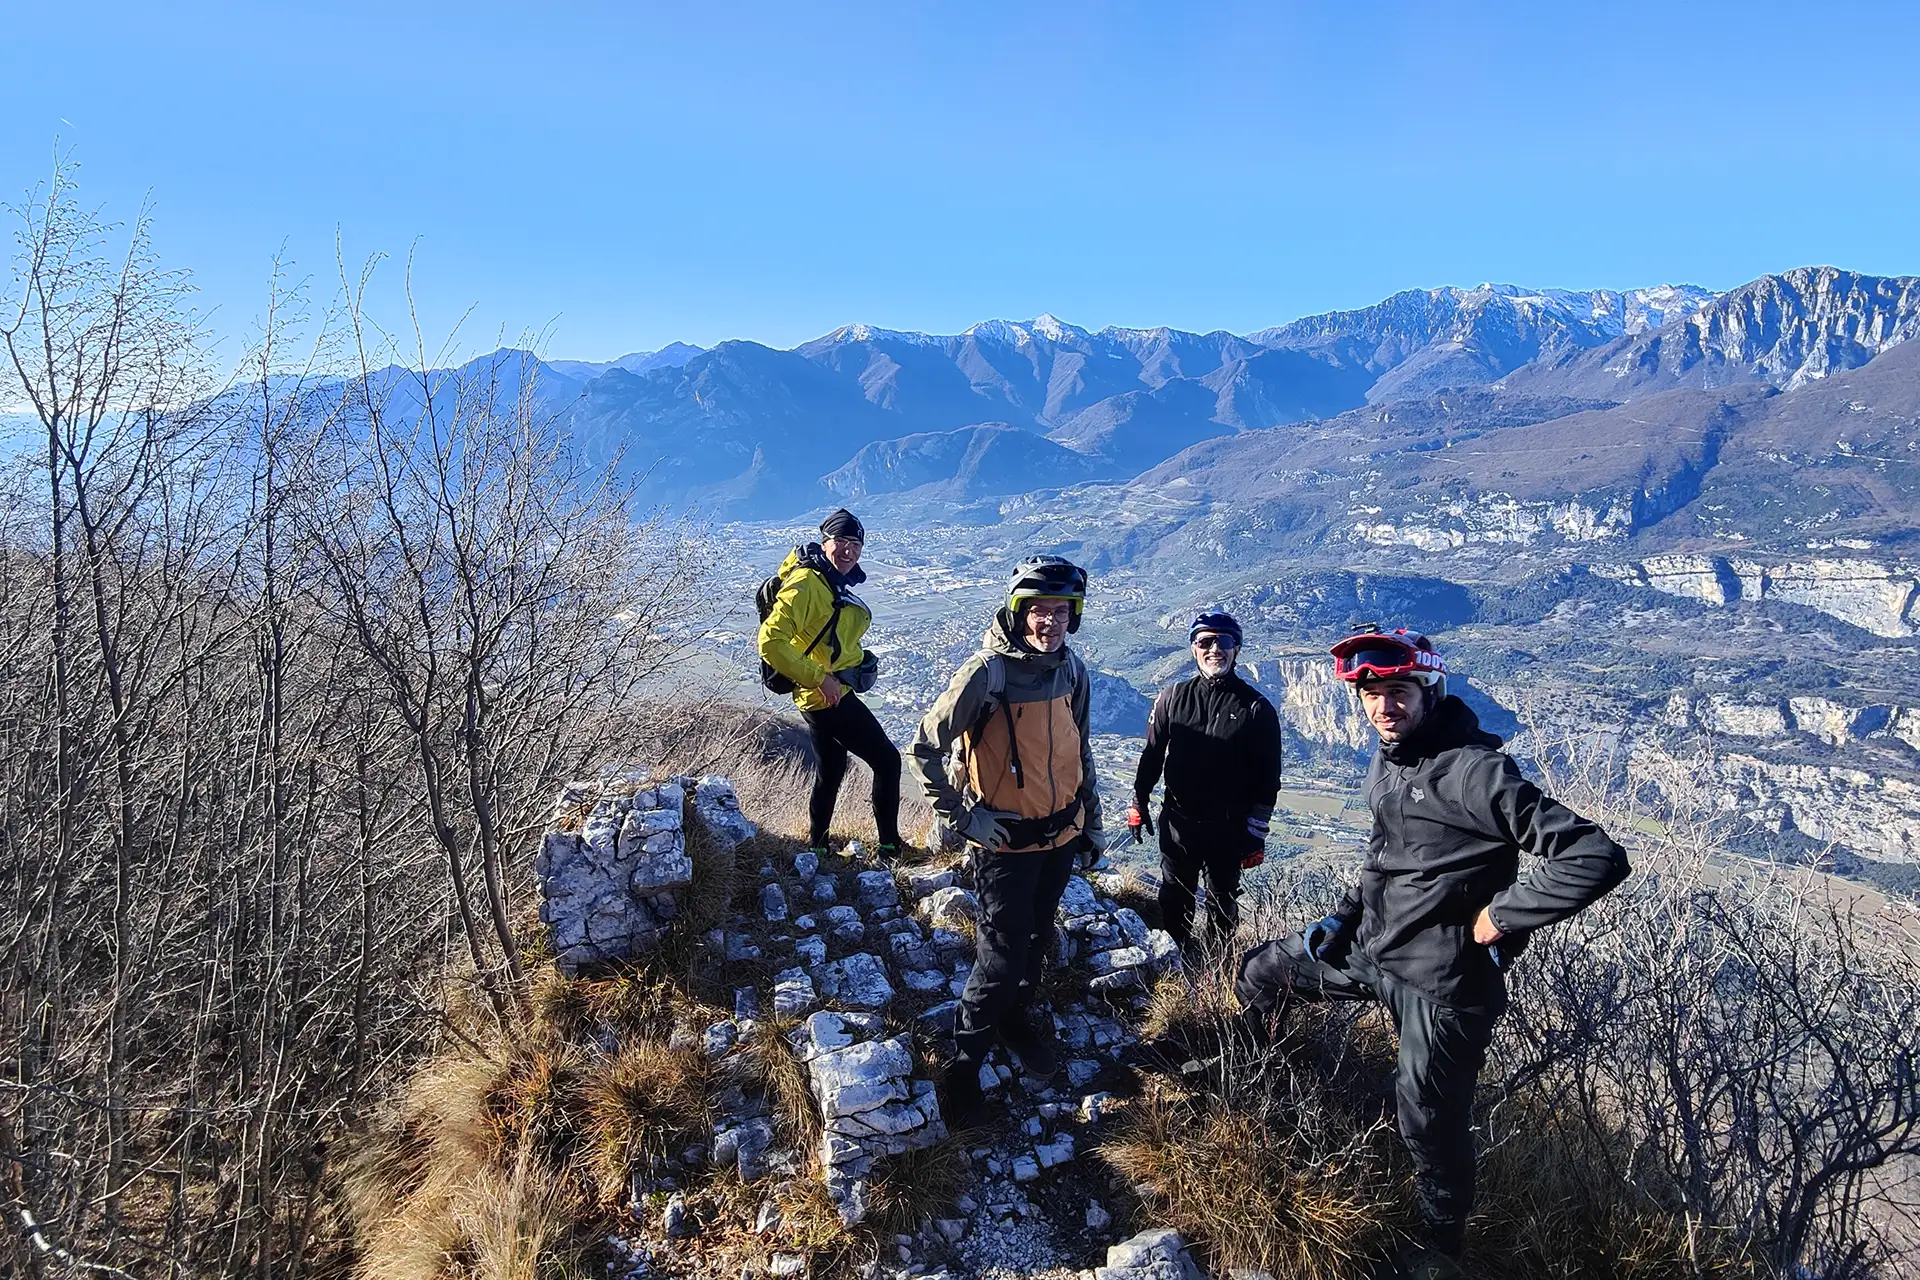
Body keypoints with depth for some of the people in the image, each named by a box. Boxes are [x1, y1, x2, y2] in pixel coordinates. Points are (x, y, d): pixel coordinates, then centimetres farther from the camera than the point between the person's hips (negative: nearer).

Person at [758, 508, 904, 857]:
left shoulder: (833, 584, 11)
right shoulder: (807, 583, -19)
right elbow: (771, 642, -26)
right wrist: (820, 678, -25)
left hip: (831, 694, 10)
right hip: (830, 696, -10)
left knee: (831, 770, 22)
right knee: (887, 759, -4)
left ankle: (816, 844, 34)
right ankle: (888, 846, 4)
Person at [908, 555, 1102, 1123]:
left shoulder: (1072, 669, -1)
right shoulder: (987, 672, -21)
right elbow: (924, 750, -16)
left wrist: (1091, 819, 17)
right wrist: (963, 816, -17)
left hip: (1061, 836, 6)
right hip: (1007, 842, -6)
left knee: (1037, 940, 22)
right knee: (1002, 957, -1)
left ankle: (1017, 1018, 45)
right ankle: (965, 1061, 17)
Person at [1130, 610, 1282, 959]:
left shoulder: (1256, 708, -6)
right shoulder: (1173, 697, 0)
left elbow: (1267, 777, -4)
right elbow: (1152, 753, 9)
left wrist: (1256, 833, -5)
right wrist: (1139, 803, 9)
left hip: (1230, 828, -2)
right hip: (1178, 821, 2)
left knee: (1223, 902, 13)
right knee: (1175, 898, 13)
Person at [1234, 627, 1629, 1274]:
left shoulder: (1474, 771, -24)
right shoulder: (1386, 763, 4)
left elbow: (1597, 857, -28)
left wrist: (1502, 914, -21)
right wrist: (1346, 914, 11)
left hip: (1438, 978, -8)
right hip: (1368, 947, 9)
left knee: (1430, 1124, 6)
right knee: (1259, 974, 19)